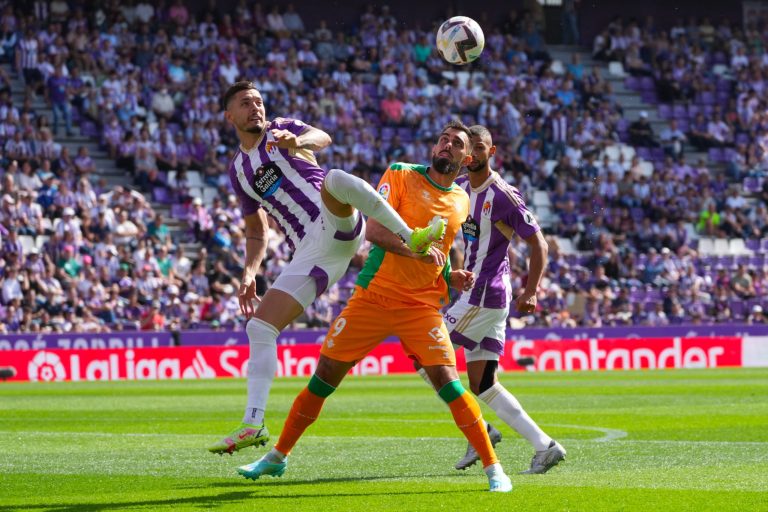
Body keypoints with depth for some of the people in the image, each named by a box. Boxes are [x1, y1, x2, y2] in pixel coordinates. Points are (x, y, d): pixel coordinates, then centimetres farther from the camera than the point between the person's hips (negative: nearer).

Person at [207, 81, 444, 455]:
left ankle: (409, 238, -33)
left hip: (335, 225, -5)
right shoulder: (238, 171, 24)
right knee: (259, 328, -7)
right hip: (309, 253, 5)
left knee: (335, 178, -38)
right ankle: (253, 424, -6)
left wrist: (298, 141, -38)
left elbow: (322, 138, -13)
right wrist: (249, 273, 8)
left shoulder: (282, 130, 12)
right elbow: (257, 232, 28)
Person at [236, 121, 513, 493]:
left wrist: (451, 277, 6)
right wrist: (415, 248, -29)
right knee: (324, 377, 3)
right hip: (373, 295, -1)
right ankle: (278, 457, 19)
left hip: (422, 305, 2)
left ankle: (493, 469, -7)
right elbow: (374, 230, -15)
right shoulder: (400, 175, -2)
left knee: (449, 384, -15)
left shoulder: (461, 203, 11)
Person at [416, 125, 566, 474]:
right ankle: (545, 447, 6)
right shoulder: (459, 188, 10)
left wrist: (531, 292, -18)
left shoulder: (503, 196, -13)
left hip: (484, 297, -9)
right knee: (481, 384, 6)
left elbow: (538, 244, -10)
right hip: (473, 294, 9)